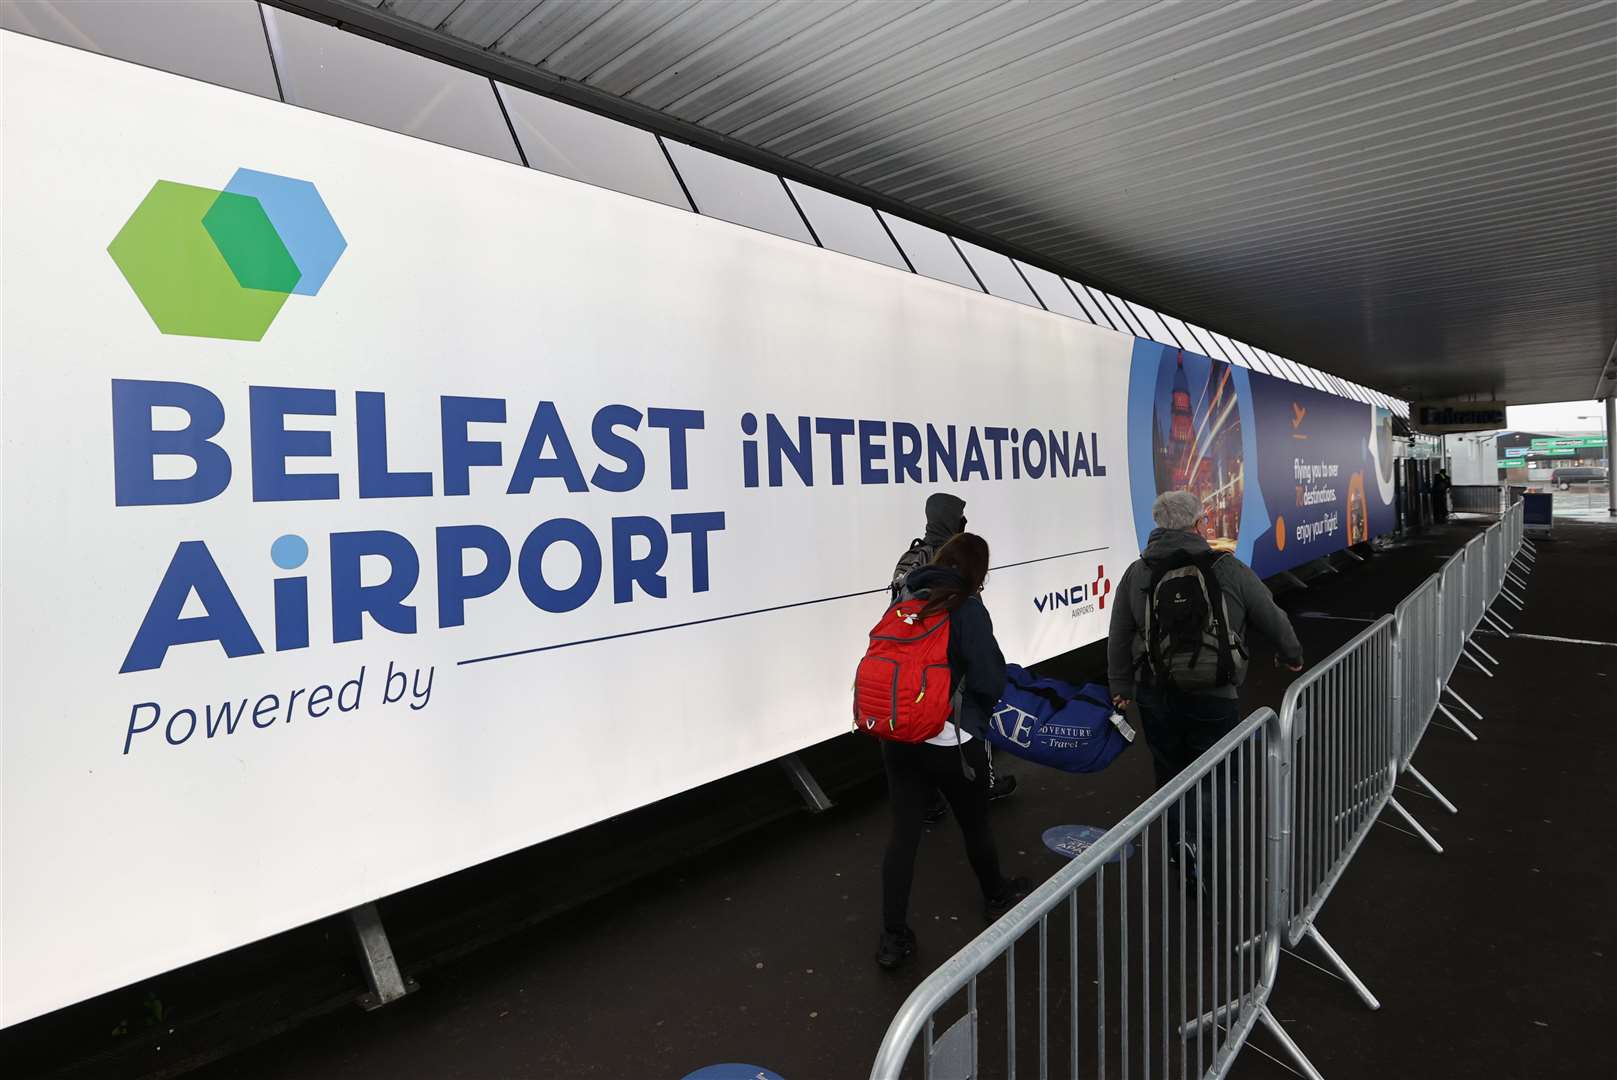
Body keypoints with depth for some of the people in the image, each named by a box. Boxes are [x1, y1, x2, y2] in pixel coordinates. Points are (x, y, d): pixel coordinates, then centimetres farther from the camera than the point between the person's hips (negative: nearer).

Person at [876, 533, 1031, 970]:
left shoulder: (905, 601, 4)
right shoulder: (967, 608, -13)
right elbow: (991, 680, -14)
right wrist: (977, 708, 7)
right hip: (952, 740, -4)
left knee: (903, 832, 10)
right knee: (975, 824, 19)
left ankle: (893, 937, 16)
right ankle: (997, 898, 44)